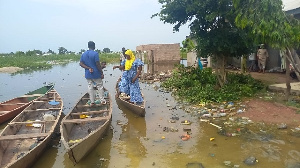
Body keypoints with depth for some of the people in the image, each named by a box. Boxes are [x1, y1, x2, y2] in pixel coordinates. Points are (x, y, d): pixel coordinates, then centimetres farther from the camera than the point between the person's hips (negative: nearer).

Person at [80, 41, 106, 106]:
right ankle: (102, 100, 15)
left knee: (90, 88, 10)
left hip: (88, 74, 5)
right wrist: (102, 73, -11)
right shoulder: (95, 53, -13)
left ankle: (92, 102, 14)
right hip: (96, 74, -5)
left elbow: (81, 64, 0)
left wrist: (88, 68, -7)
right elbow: (98, 64, -17)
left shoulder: (83, 54, 6)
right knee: (100, 86, 9)